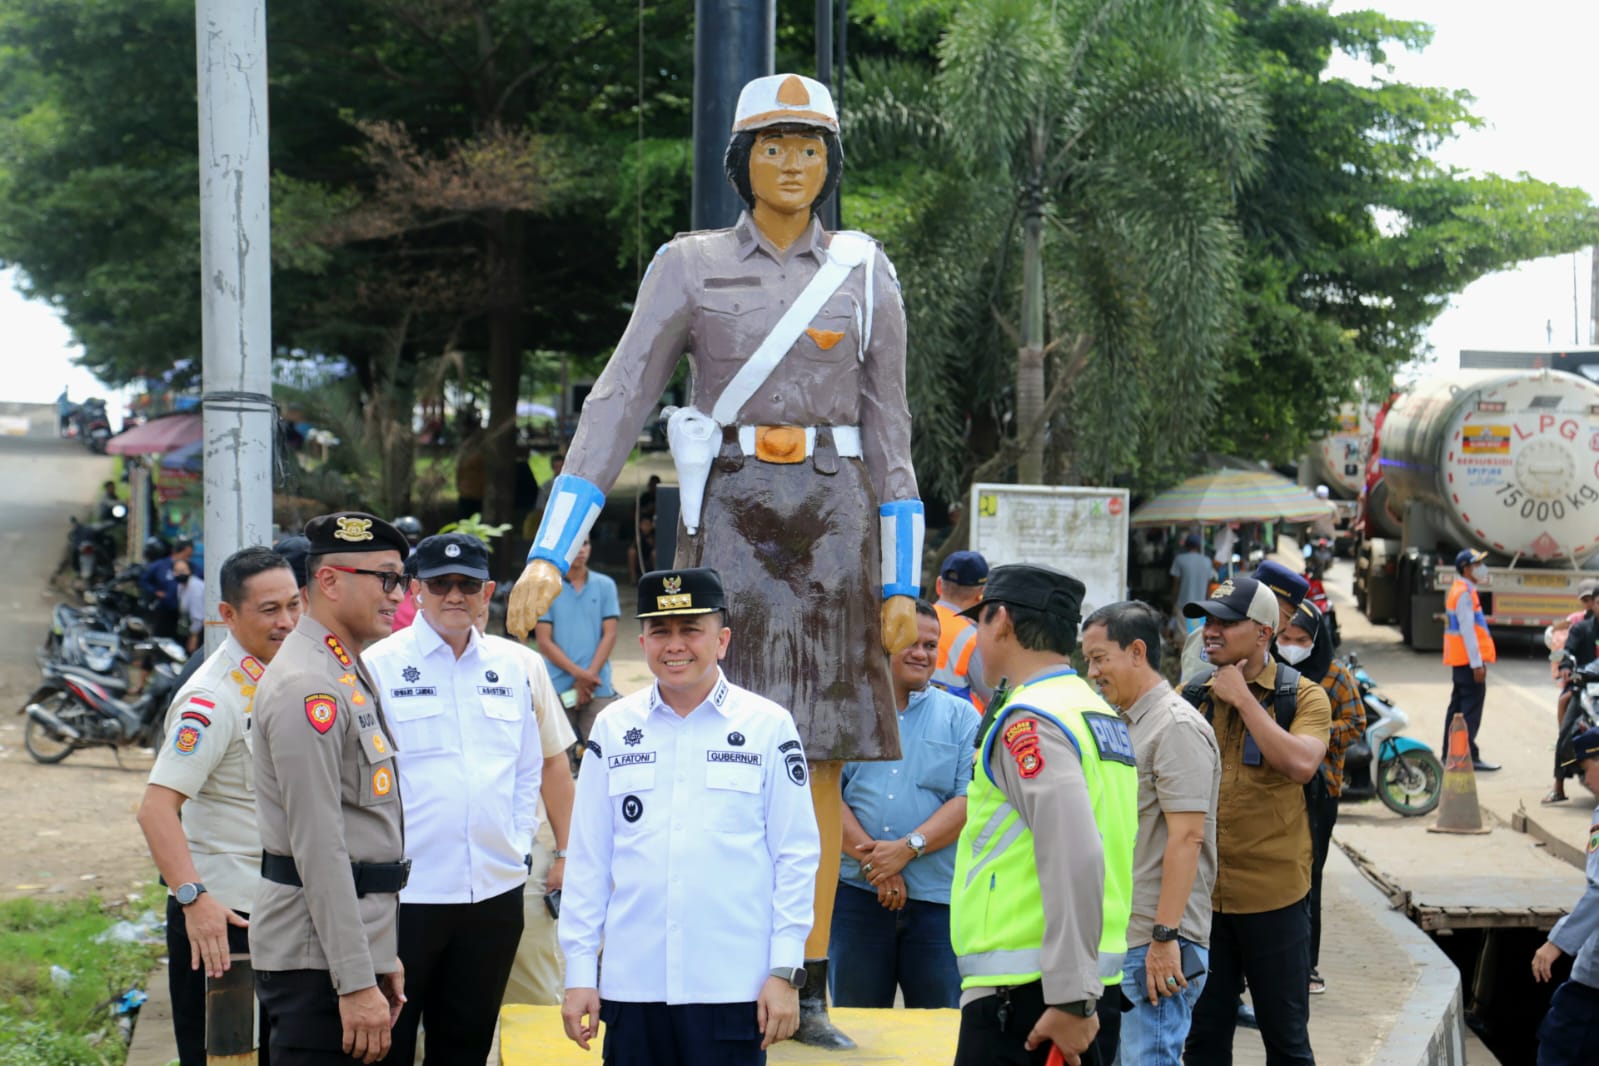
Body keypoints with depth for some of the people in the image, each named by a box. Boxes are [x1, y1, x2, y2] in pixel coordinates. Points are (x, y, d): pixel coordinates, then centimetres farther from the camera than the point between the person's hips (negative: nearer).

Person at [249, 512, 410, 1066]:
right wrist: (357, 983, -22)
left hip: (356, 943, 10)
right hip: (316, 958, -10)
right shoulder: (307, 687, -16)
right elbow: (318, 848, -21)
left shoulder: (351, 674, 16)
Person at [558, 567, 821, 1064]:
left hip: (733, 988, -2)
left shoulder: (768, 726, 1)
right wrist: (579, 972, 7)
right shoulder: (613, 728, 8)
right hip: (632, 983, 2)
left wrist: (785, 971, -3)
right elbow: (587, 859, 10)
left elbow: (796, 856, 2)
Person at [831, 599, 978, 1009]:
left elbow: (968, 799, -1)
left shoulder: (960, 717, 10)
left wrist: (909, 847, -14)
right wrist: (872, 860, -12)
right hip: (856, 893, 0)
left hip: (937, 897, 0)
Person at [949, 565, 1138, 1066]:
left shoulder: (1028, 721, -12)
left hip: (1023, 988, -9)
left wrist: (1070, 999, -22)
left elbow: (1073, 858, -23)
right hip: (1092, 980, 9)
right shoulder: (1100, 713, 16)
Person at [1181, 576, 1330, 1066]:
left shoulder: (1302, 696, -4)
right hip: (1200, 892, 3)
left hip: (1273, 894, -3)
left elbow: (1300, 764, -22)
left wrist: (1242, 698, -17)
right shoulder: (1193, 698, 7)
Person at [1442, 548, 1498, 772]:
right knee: (1471, 710, -9)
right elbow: (1467, 630, -20)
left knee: (1457, 707, 14)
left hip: (1459, 661, 10)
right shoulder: (1465, 593, -15)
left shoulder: (1458, 590, 17)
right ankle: (1469, 757, -10)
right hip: (1468, 660, -10)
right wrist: (1477, 663, -22)